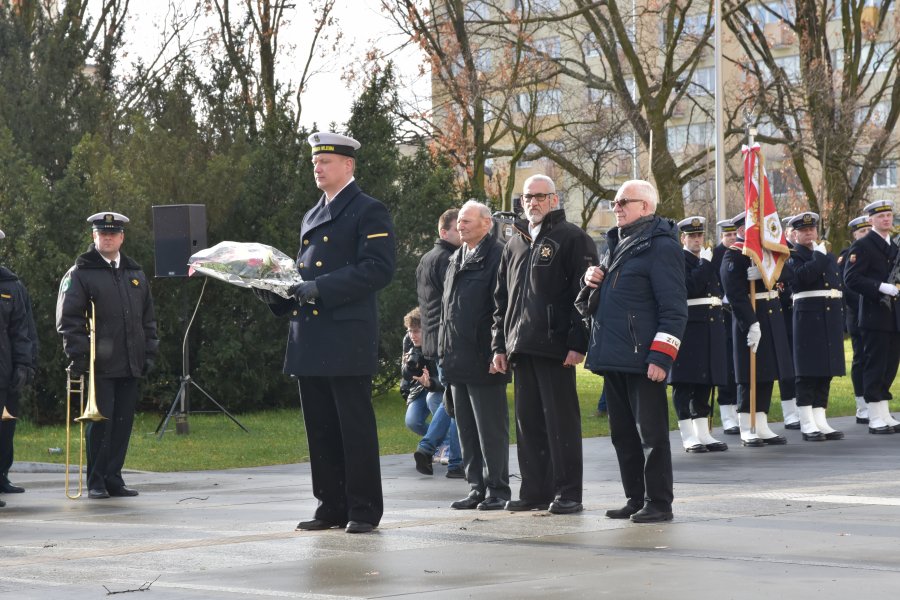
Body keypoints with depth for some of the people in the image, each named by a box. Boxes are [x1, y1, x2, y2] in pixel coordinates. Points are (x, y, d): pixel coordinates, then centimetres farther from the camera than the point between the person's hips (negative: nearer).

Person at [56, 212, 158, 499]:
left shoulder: (136, 274, 17)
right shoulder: (80, 273, 0)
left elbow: (148, 318, 21)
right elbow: (68, 318, -5)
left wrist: (149, 353, 12)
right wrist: (78, 354, -13)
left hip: (131, 366, 5)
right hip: (100, 366, -5)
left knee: (123, 424, 6)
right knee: (100, 422, -4)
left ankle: (114, 479, 13)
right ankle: (96, 483, 4)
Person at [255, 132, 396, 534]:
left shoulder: (369, 212, -4)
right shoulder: (312, 217, 22)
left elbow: (379, 268, -15)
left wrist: (320, 288, -20)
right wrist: (278, 292, 5)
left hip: (348, 338, -8)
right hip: (309, 342, 8)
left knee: (356, 426, -4)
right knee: (320, 428, 9)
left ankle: (364, 510, 2)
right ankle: (331, 507, 16)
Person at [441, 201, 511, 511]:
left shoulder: (497, 256, -9)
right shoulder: (456, 260, 17)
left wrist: (497, 352, -17)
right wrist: (445, 350, 16)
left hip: (483, 360, -8)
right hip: (457, 362, 8)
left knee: (491, 429, -2)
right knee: (467, 430, 11)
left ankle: (497, 490, 4)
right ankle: (477, 488, 17)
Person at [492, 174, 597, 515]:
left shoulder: (572, 238, -2)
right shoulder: (515, 243, 19)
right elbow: (501, 298, 21)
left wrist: (577, 343, -15)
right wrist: (499, 345, 14)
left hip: (555, 346, -6)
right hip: (521, 346, 7)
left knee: (561, 419, -3)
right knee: (528, 421, 8)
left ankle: (568, 493, 0)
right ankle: (535, 491, 14)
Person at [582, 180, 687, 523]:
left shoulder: (661, 246, -10)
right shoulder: (618, 243, 18)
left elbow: (674, 308, -14)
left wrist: (661, 355, -20)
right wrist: (593, 281, 9)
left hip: (642, 360, -9)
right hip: (613, 357, 9)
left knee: (650, 431, -4)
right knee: (623, 433, 12)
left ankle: (659, 503, 2)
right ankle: (635, 499, 20)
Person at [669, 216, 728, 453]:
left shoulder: (708, 259, 18)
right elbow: (689, 288, -20)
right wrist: (704, 263, -16)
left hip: (712, 326, 8)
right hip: (688, 326, -8)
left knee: (705, 381, 10)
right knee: (684, 382, -3)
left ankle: (703, 433, 15)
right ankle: (688, 436, -1)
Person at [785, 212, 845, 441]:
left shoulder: (829, 256, 19)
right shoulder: (792, 256, -2)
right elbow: (803, 275, -23)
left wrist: (840, 321, 16)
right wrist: (819, 255, -10)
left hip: (831, 318, 7)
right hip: (808, 317, -7)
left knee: (826, 371, 7)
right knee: (807, 372, -5)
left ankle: (821, 422, 11)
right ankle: (807, 425, -3)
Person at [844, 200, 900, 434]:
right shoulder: (862, 246, -6)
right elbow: (851, 278, -16)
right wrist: (881, 287, -23)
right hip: (875, 315, -7)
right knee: (875, 366, -6)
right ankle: (876, 419, -3)